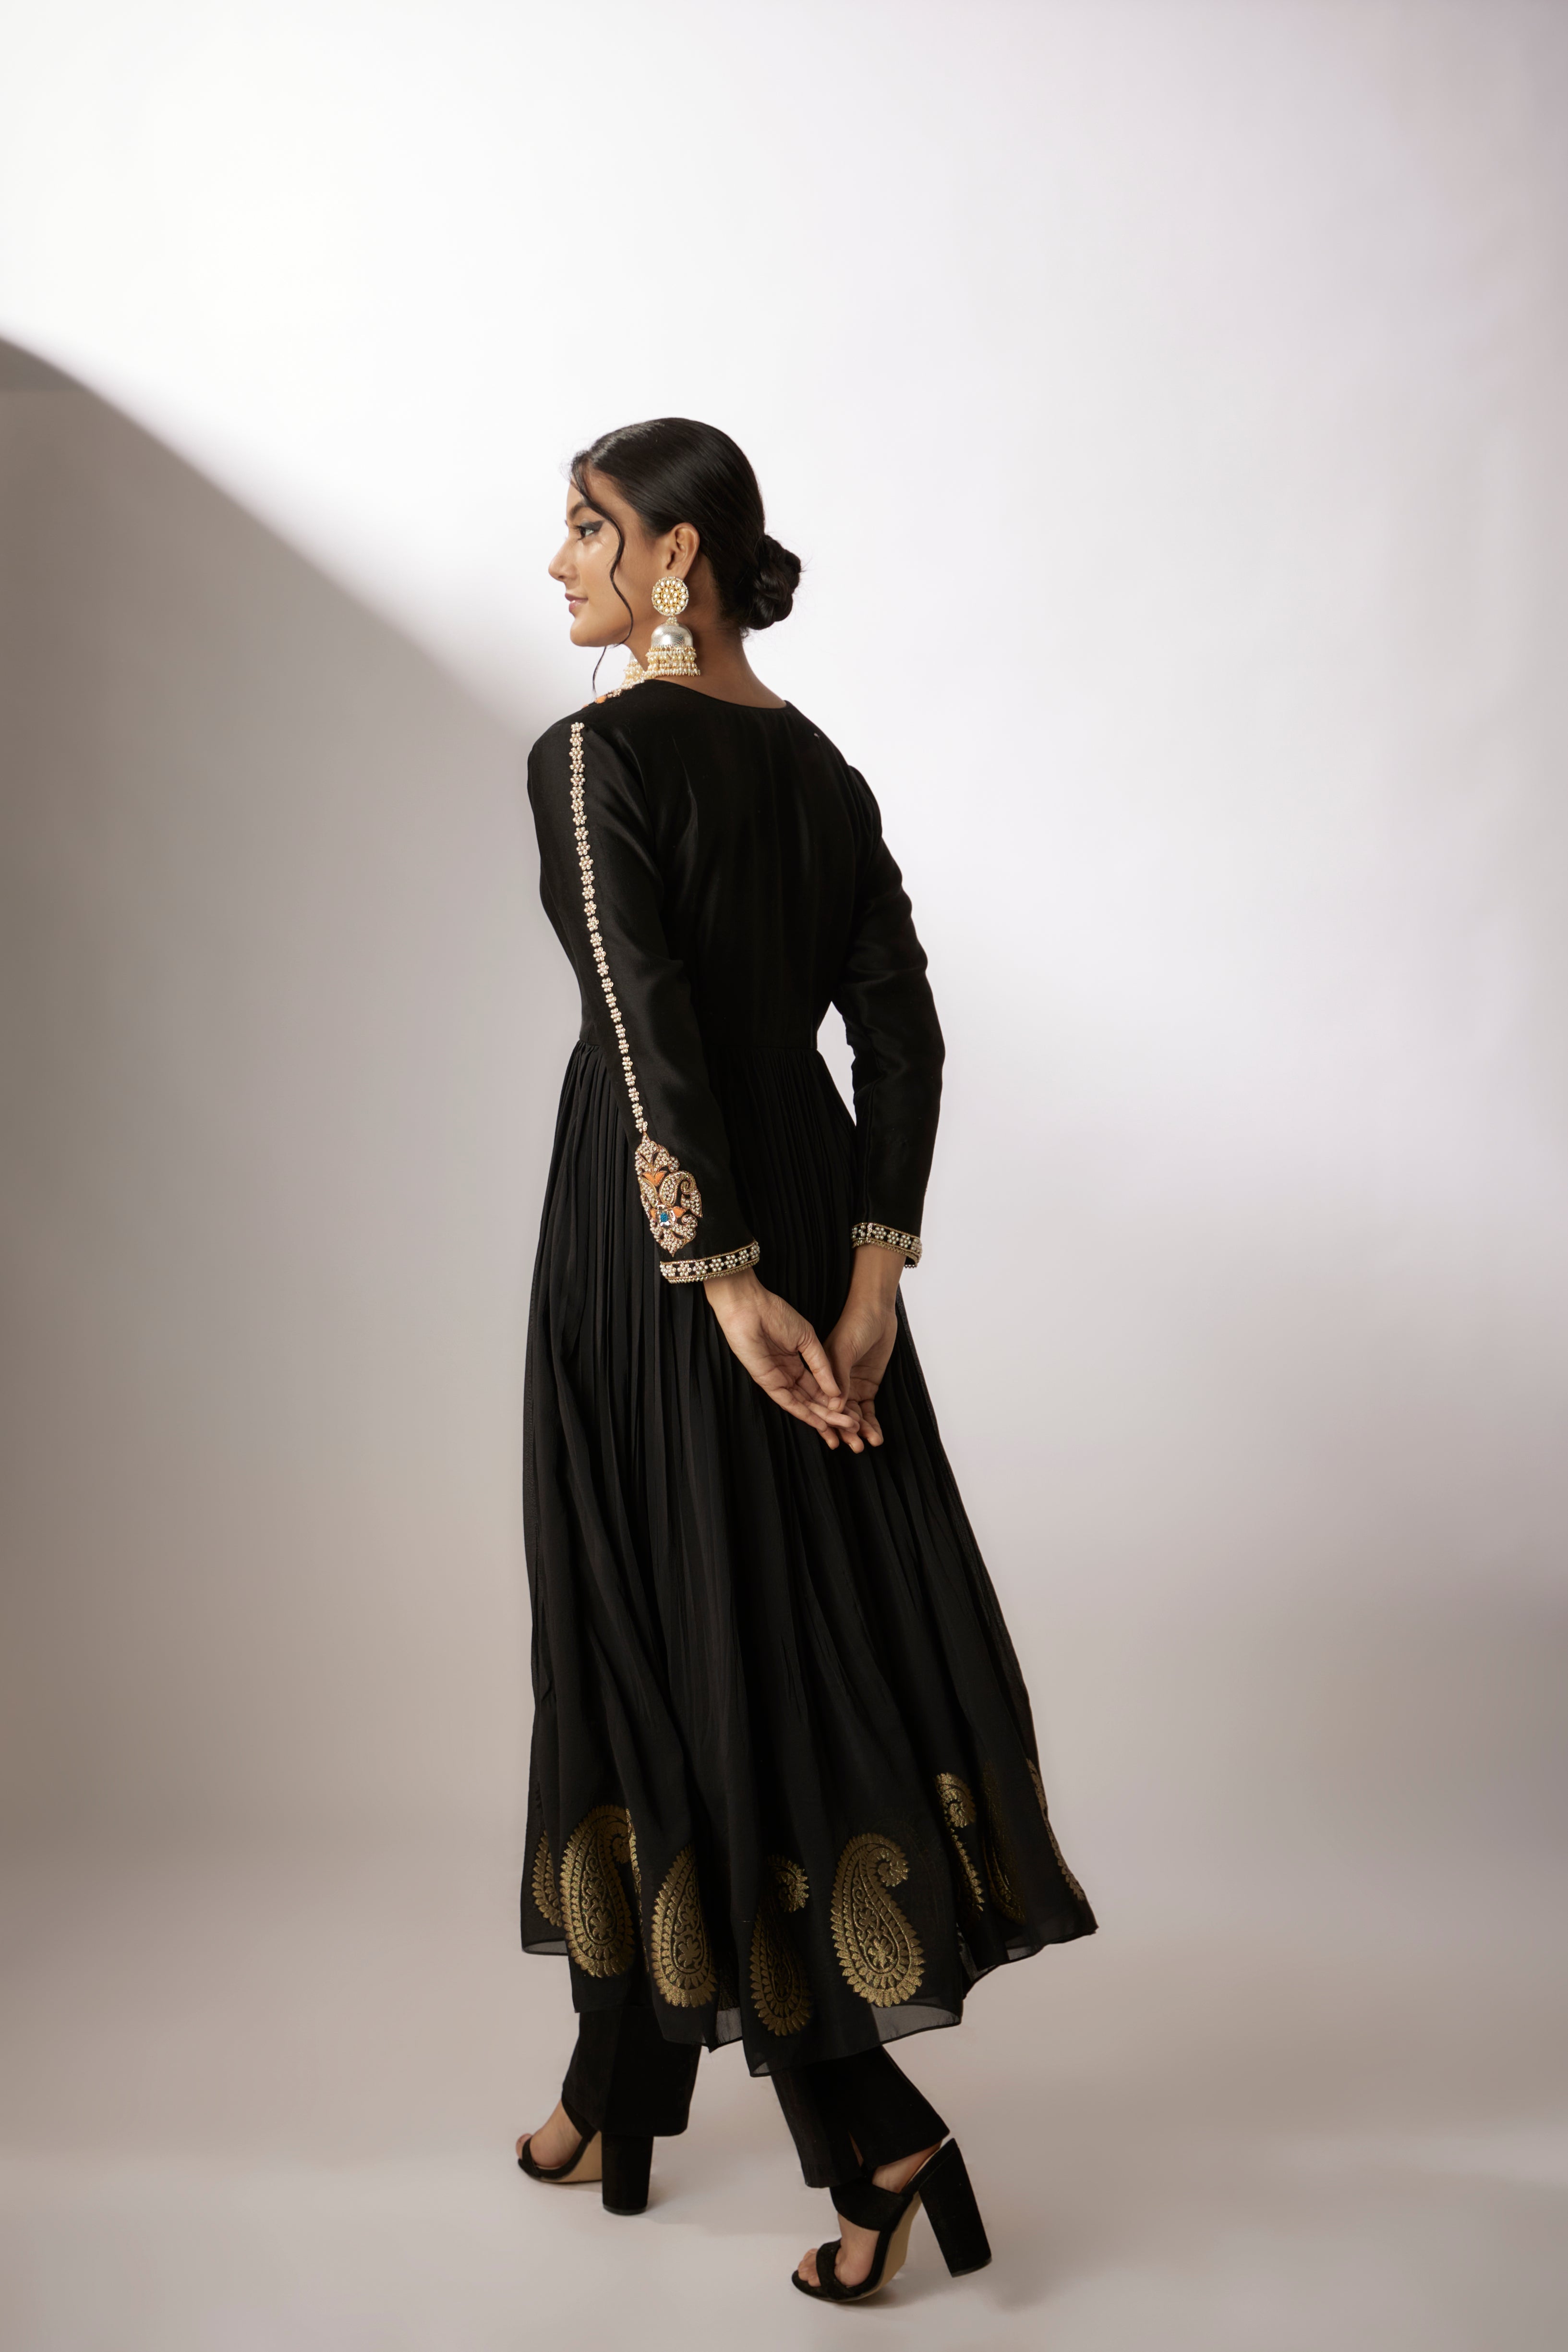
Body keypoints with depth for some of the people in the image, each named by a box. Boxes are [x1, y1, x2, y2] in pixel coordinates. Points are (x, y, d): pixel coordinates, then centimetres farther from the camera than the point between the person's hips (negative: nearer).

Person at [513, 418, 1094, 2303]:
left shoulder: (596, 754, -10)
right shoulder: (820, 769, 10)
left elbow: (646, 1028, -20)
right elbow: (902, 1033, 2)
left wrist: (724, 1285, -19)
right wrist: (871, 1273, -3)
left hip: (657, 1238, -7)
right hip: (810, 1214, 7)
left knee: (682, 1651, 3)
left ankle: (874, 2135, 6)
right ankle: (621, 2097, 30)